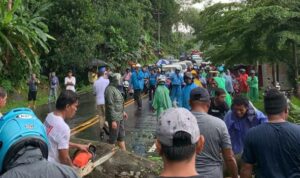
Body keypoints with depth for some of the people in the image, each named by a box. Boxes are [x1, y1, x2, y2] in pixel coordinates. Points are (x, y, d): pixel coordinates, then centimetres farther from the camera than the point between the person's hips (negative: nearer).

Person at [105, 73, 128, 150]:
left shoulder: (115, 88, 9)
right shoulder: (110, 89, -21)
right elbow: (110, 106, -23)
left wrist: (123, 111, 23)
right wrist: (113, 120, -23)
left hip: (120, 117, 10)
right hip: (114, 118, -10)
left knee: (121, 136, 19)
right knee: (113, 138, 4)